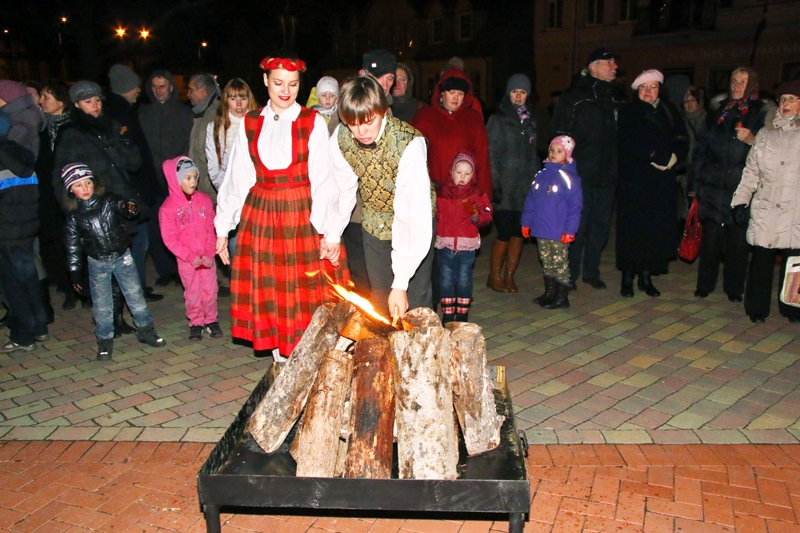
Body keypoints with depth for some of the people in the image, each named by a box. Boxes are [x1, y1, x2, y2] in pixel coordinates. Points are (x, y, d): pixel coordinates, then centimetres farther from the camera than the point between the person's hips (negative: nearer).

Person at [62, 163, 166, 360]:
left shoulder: (109, 201, -4)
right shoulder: (73, 215, -2)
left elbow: (123, 206, -18)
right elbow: (73, 244, 3)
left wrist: (130, 208, -43)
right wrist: (75, 272, 4)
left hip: (122, 257, 0)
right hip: (97, 263, 1)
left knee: (135, 296, 6)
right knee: (101, 305, 6)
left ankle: (146, 331, 23)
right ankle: (105, 341, 21)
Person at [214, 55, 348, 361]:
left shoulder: (313, 123, 0)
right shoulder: (250, 123, 9)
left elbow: (323, 179, -5)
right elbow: (236, 178, 10)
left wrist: (326, 227, -16)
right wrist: (222, 228, 9)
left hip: (303, 217, -3)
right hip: (261, 218, 3)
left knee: (307, 291, 1)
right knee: (269, 290, 5)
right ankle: (281, 359, 20)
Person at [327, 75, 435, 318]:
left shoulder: (409, 143, -32)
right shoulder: (340, 138, -17)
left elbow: (414, 211, -33)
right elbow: (342, 189, 1)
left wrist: (401, 282, -33)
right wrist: (333, 234, 9)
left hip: (414, 222, -4)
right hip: (374, 223, 4)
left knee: (414, 305, -4)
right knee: (380, 301, 10)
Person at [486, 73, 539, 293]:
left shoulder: (530, 120, 16)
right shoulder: (498, 119, 1)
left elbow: (533, 154, 18)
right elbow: (491, 154, -4)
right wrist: (494, 184, -11)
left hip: (526, 186, 5)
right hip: (505, 186, -4)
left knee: (519, 232, 2)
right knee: (505, 232, -7)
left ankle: (509, 275, 14)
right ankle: (494, 276, 9)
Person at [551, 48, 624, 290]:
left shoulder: (616, 97, 13)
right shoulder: (574, 96, -4)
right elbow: (559, 133, -7)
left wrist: (618, 166, 10)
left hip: (607, 175, 6)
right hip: (580, 174, -6)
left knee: (601, 225, 11)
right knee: (577, 225, -1)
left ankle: (591, 272, 24)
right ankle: (570, 273, 13)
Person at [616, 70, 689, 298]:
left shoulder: (669, 111, 14)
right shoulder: (628, 112, 3)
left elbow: (682, 141, 5)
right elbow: (630, 142, -11)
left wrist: (672, 157, -14)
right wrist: (658, 157, -14)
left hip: (662, 181, 4)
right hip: (634, 178, -3)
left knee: (657, 227, 3)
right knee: (632, 227, -4)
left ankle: (647, 277, 12)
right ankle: (627, 278, 4)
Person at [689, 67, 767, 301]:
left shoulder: (762, 114, 5)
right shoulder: (718, 113, 14)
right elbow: (701, 149, 13)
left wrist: (751, 140, -20)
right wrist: (694, 183, 9)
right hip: (713, 188, 2)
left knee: (738, 241, 1)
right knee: (711, 237, 3)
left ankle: (734, 289, 13)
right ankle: (704, 285, 14)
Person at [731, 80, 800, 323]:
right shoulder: (766, 133, 12)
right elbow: (751, 171, 11)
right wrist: (740, 201, 4)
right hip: (765, 209, 1)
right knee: (761, 259, 2)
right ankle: (757, 308, 15)